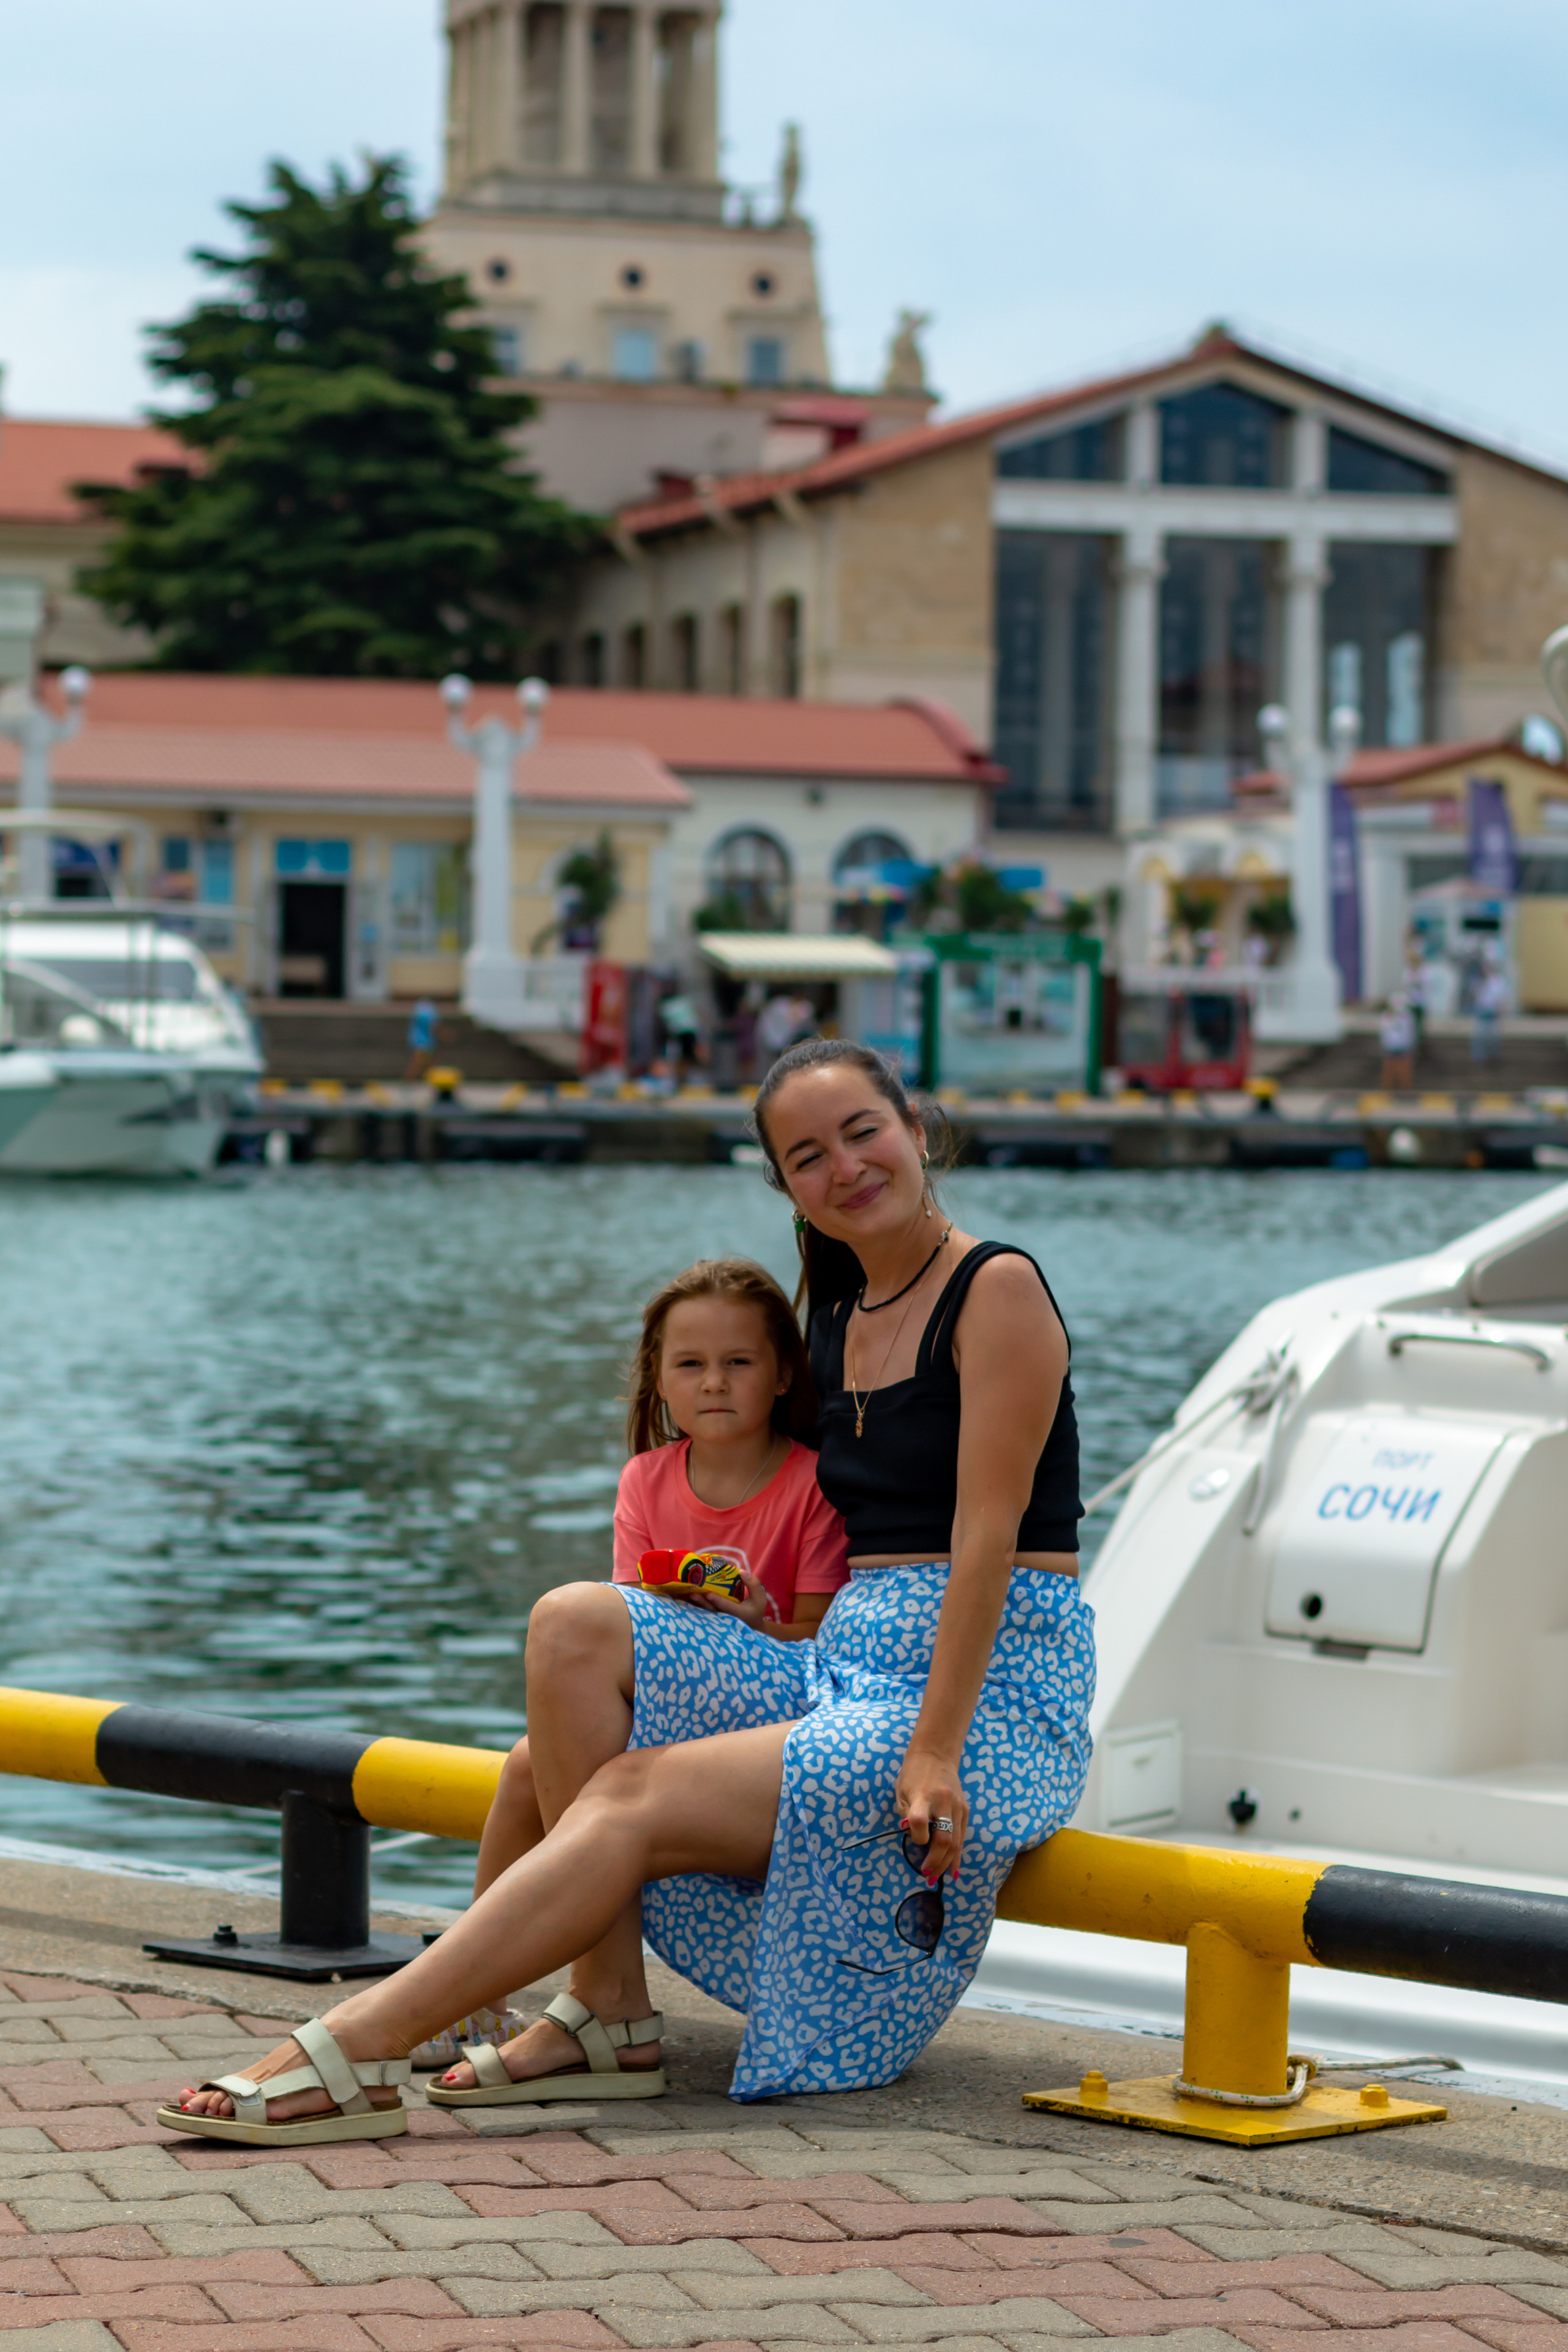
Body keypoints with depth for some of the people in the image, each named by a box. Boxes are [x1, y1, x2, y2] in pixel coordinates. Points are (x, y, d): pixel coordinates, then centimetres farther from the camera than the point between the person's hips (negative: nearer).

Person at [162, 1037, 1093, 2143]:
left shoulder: (998, 1288, -8)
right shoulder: (840, 1315, 17)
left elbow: (987, 1534, -15)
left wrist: (935, 1751, -22)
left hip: (995, 1696, -8)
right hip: (849, 1668, 8)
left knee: (641, 1798, -24)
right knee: (576, 1626, -11)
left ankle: (357, 2052, -28)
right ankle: (608, 2013, -15)